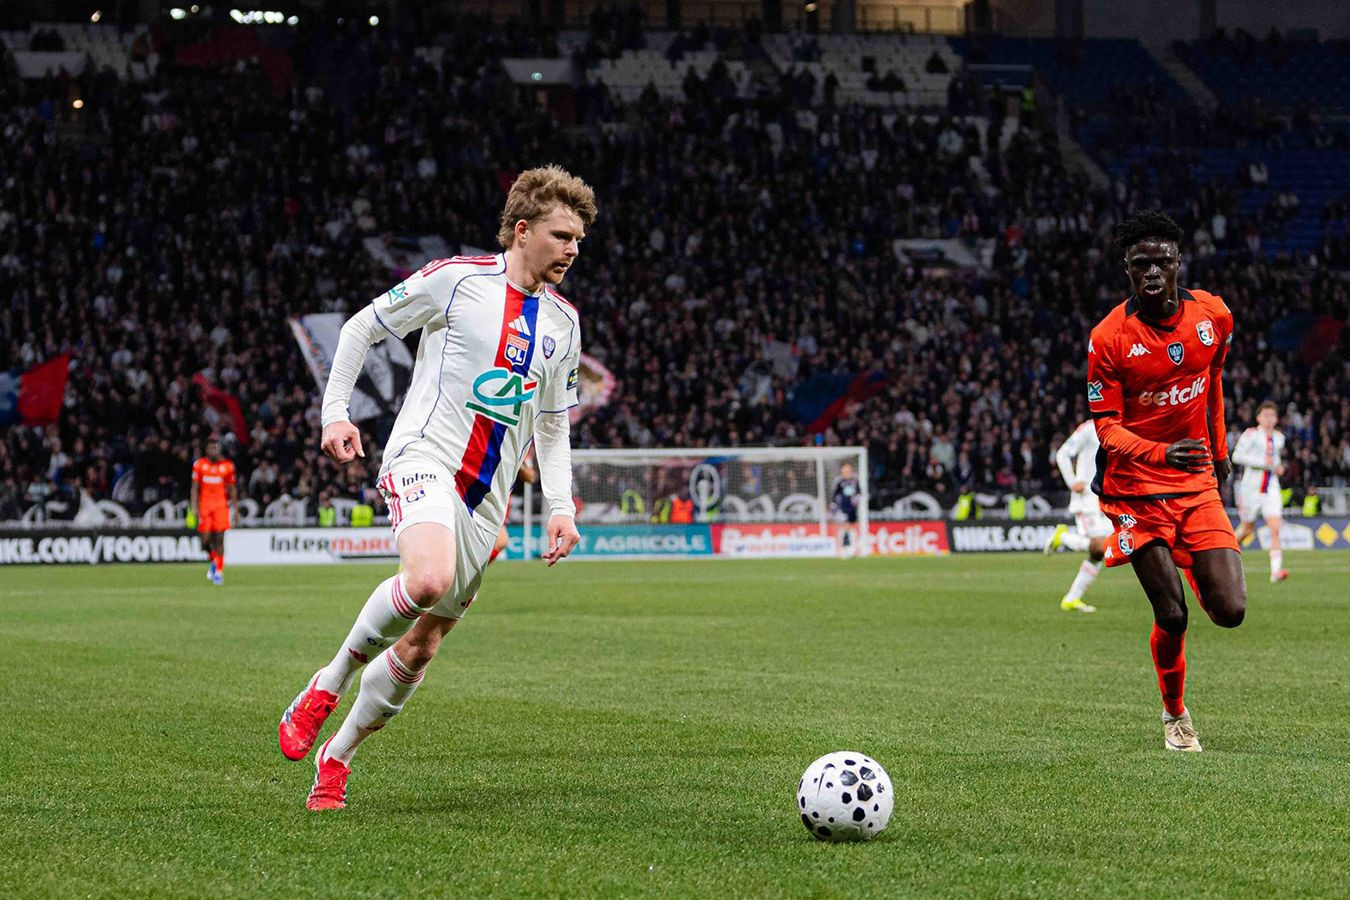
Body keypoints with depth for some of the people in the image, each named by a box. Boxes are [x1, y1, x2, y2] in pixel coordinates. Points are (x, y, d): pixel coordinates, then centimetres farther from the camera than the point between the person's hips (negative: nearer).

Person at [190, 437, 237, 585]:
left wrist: (236, 509, 9)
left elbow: (232, 489, 10)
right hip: (204, 505, 1)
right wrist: (194, 507, -4)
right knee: (205, 540, -5)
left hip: (221, 505, -1)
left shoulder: (227, 466, 3)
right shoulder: (199, 465, 3)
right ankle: (213, 561, 24)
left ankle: (219, 571, -3)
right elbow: (195, 488, 5)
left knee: (219, 538, -9)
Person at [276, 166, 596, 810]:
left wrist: (560, 507, 11)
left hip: (486, 500, 6)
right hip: (424, 460, -6)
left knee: (420, 646, 4)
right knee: (429, 580, -35)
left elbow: (553, 424, 23)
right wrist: (334, 412, -3)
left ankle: (336, 758, 23)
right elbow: (362, 327, 6)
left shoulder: (563, 322, 14)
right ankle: (328, 685, -12)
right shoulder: (457, 279, -3)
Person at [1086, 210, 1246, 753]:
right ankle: (1175, 714, 20)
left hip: (1198, 483, 3)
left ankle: (1191, 573, 31)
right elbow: (1106, 425, -13)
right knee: (1171, 616, -8)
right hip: (1137, 488, -3)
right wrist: (1161, 454, -31)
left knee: (1230, 611, -7)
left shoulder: (1214, 316, -1)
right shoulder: (1109, 337, -13)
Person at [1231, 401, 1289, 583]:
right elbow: (1237, 456, -17)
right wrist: (1262, 462, -22)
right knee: (1247, 528, 9)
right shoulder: (1251, 434, -7)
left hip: (1271, 488, 4)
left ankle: (1276, 570, -22)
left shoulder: (1279, 437, 11)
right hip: (1251, 487, -4)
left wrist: (1278, 466, 8)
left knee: (1275, 528, -13)